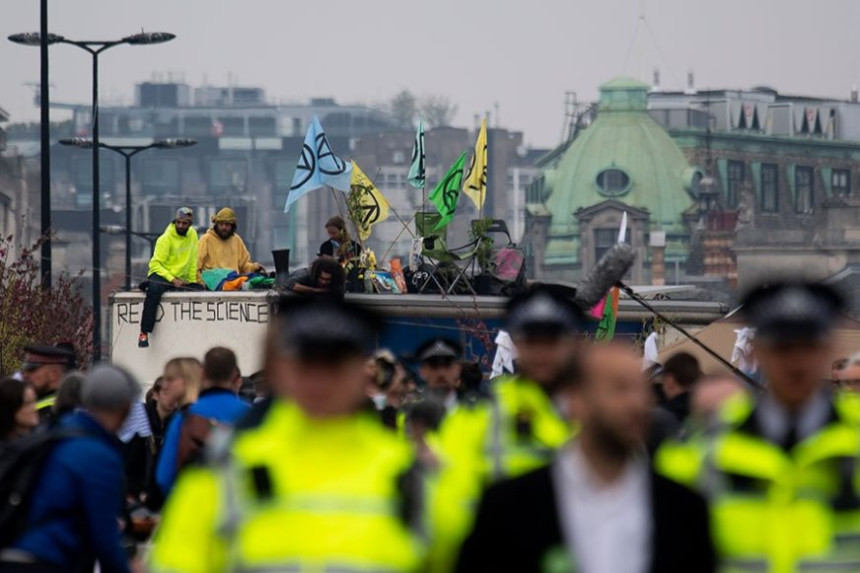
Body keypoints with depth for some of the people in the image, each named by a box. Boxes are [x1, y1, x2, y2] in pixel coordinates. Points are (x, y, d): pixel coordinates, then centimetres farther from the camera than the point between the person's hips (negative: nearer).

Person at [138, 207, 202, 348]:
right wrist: (172, 280, -24)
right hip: (161, 275, -6)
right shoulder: (166, 239, -15)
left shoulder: (192, 234, 4)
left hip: (181, 278, 6)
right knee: (154, 290, -38)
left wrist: (192, 280, 3)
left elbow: (193, 260, 11)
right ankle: (144, 333, -38)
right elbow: (155, 264, -17)